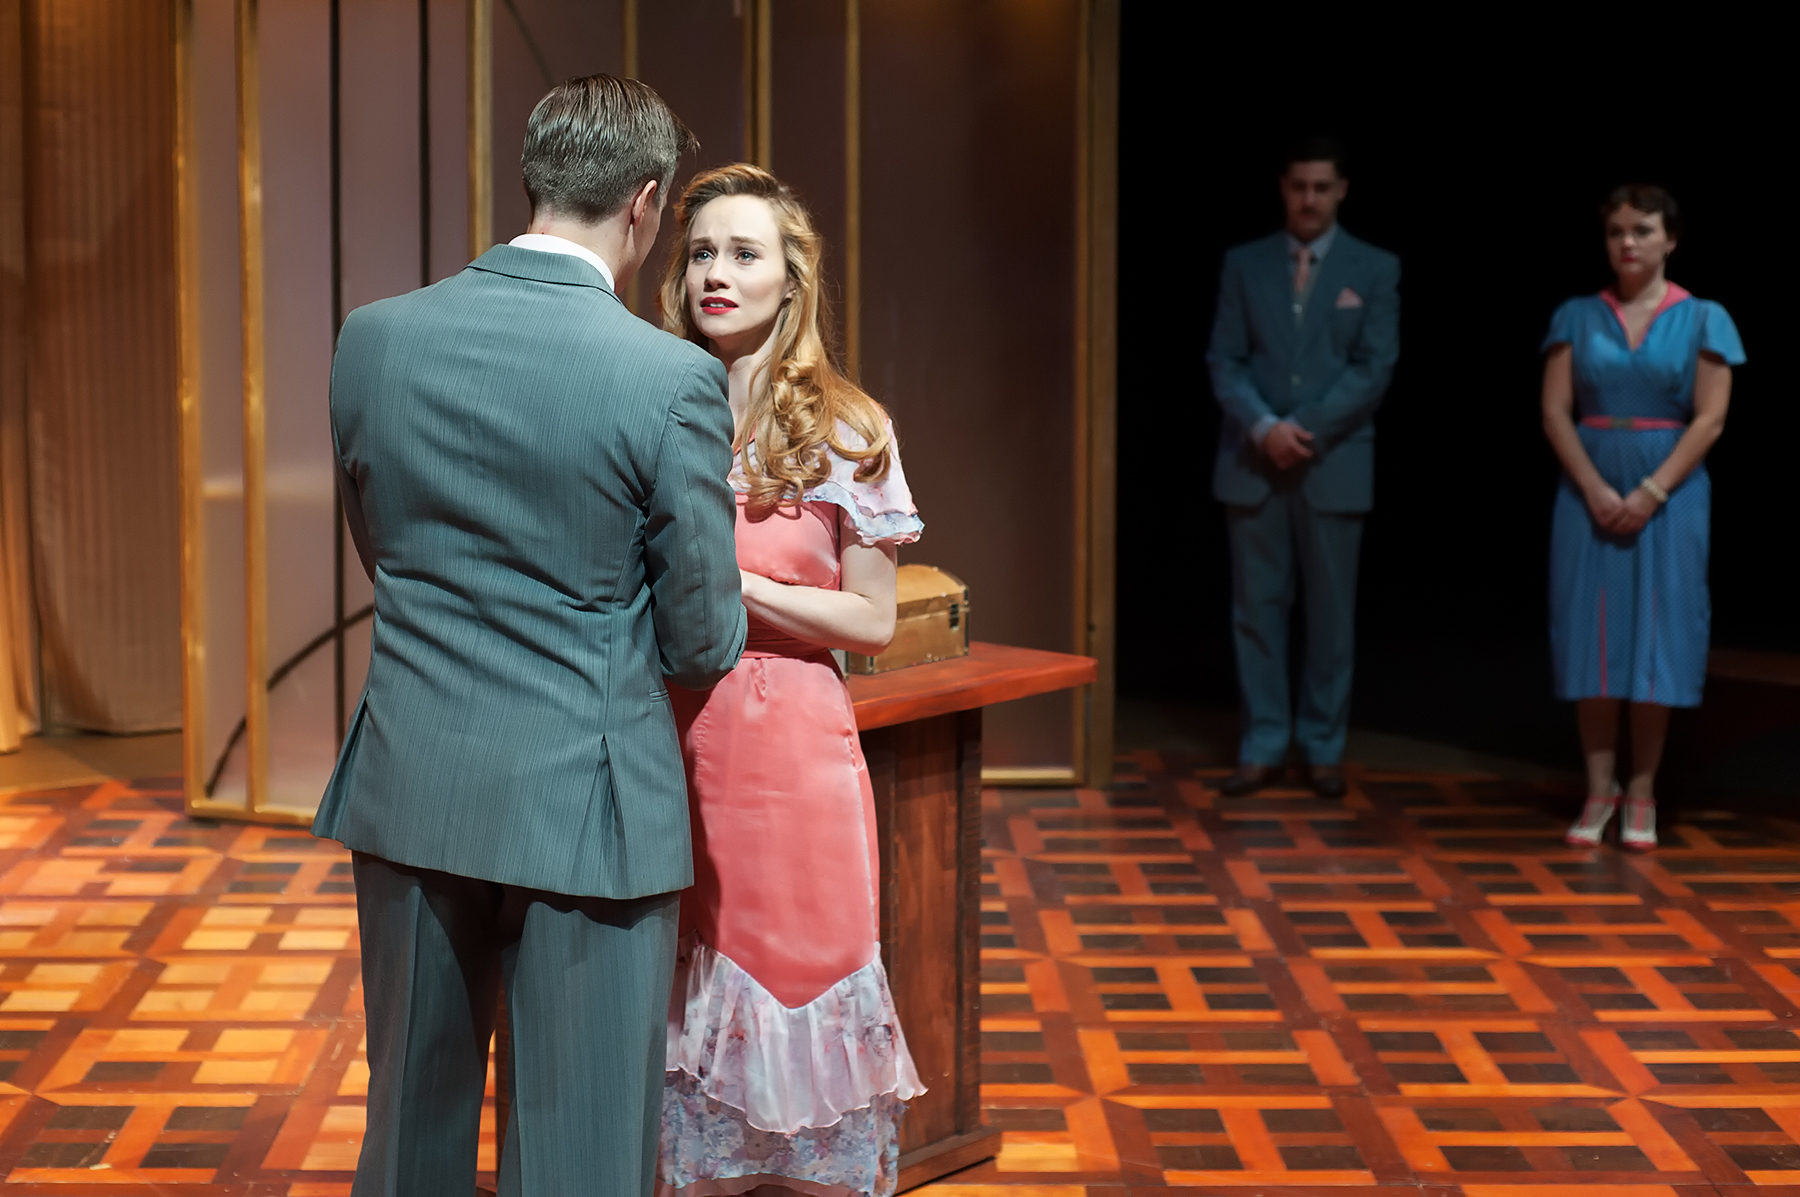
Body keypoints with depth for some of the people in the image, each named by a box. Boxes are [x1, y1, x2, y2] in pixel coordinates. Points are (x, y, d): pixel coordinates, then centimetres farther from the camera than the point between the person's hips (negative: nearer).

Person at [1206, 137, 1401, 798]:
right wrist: (1264, 427, -14)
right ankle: (1263, 746, 10)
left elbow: (1374, 368, -4)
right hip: (1252, 462, 1)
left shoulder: (1375, 268, 4)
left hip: (1334, 463, -1)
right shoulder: (1244, 265, 7)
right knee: (1257, 607, 3)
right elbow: (1224, 360, 2)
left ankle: (1324, 747, 13)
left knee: (1331, 611, 4)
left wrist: (1307, 428, -13)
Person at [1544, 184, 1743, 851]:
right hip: (1590, 492, 1)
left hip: (1669, 493, -1)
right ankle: (1599, 789, 7)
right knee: (1592, 633, 0)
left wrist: (1651, 494, -14)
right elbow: (1555, 413, 0)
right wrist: (1596, 491, -12)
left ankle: (1642, 794, 6)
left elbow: (1710, 420, -5)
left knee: (1657, 637, -1)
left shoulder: (1703, 320, 2)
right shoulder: (1577, 317, 6)